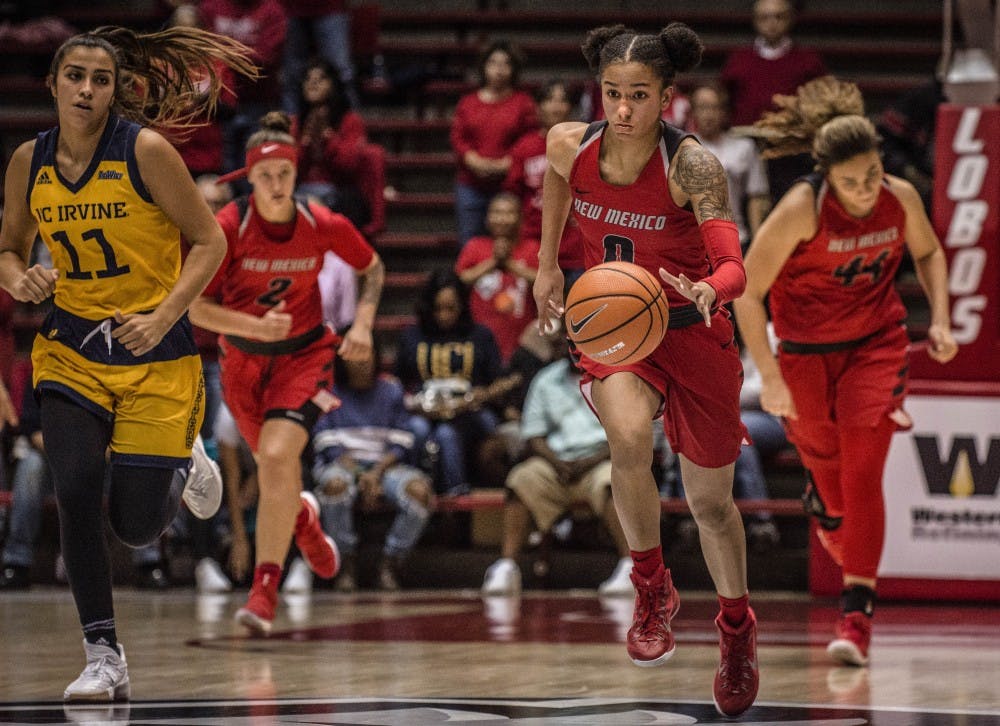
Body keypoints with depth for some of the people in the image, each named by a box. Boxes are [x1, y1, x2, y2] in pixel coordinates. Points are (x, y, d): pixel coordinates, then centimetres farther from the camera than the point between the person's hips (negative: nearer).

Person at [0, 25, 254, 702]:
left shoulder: (145, 150, -14)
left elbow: (210, 241, -9)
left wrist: (164, 318, -21)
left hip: (156, 352, -3)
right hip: (70, 348, 3)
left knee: (137, 524, -1)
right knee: (75, 492, -15)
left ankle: (183, 462, 35)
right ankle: (105, 658, -3)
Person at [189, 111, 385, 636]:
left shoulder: (323, 226, -15)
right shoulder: (228, 228, -19)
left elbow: (373, 269, 5)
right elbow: (195, 307, -15)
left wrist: (363, 324, -8)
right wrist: (255, 326, -29)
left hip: (304, 352, -2)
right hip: (244, 358, 2)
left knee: (277, 458, -24)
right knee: (275, 469, 15)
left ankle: (264, 592, -21)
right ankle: (305, 519, 54)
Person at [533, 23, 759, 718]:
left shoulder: (693, 165, -24)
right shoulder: (570, 146, -12)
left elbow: (734, 267, -33)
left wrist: (708, 288, -55)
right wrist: (547, 265, 22)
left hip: (693, 331, -1)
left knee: (711, 500, 12)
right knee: (629, 438, -32)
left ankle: (738, 629, 40)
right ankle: (652, 589, -8)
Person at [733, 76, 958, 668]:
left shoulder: (901, 198, -14)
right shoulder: (802, 209, -26)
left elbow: (928, 252, 10)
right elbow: (746, 292, -20)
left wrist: (940, 320, -2)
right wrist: (769, 377, -22)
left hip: (877, 342, 1)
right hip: (805, 349, -1)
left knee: (862, 471, -9)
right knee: (825, 458, 14)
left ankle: (858, 608, -7)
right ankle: (828, 507, 52)